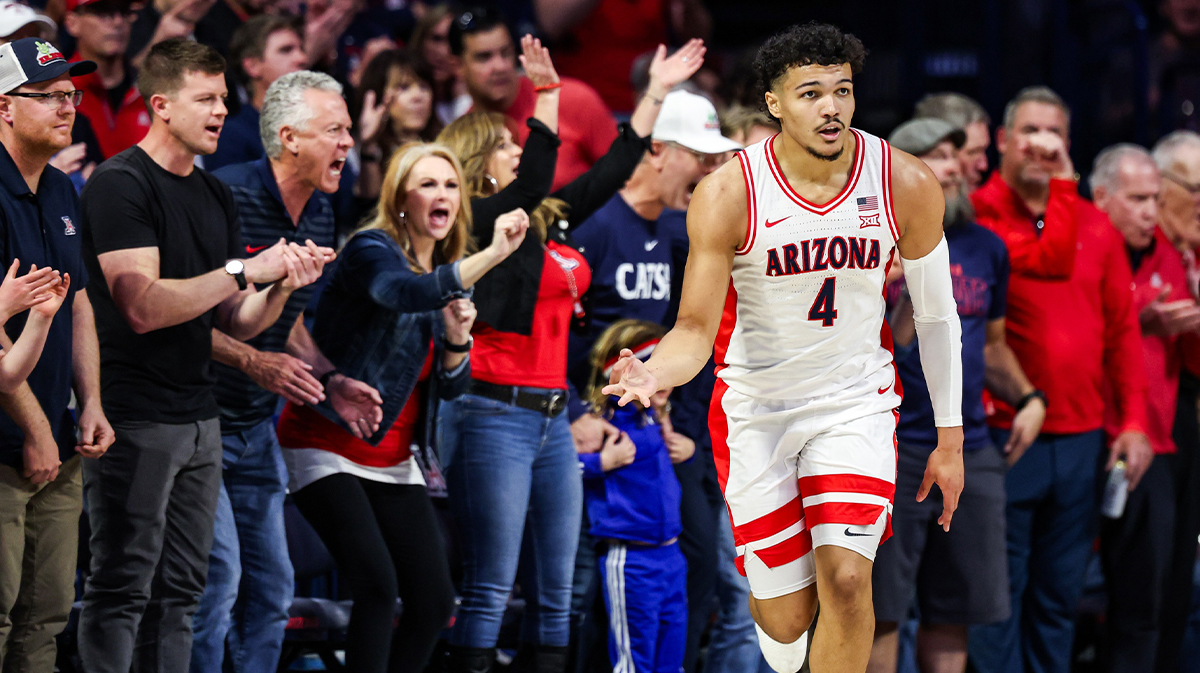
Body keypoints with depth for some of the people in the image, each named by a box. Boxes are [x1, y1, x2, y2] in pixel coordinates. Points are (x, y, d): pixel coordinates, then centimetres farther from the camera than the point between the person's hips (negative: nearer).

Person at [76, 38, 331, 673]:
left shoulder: (216, 196, 15)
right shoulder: (120, 185, -10)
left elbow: (234, 322, 15)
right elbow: (144, 306, -20)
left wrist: (281, 286, -5)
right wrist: (244, 270, -19)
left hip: (199, 419, 8)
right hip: (135, 422, -8)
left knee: (178, 593, 9)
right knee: (120, 591, -7)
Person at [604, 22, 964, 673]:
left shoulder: (906, 184, -13)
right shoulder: (727, 195, -19)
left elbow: (935, 312, 1)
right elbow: (696, 329, -16)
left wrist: (950, 437, 6)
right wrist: (653, 373, -39)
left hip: (856, 399, 1)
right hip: (757, 405, -1)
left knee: (845, 579, -19)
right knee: (786, 618, 2)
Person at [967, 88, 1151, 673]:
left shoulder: (1094, 224, 12)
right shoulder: (980, 213, -6)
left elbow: (1122, 329, 13)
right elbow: (1050, 260, -21)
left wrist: (1133, 420, 5)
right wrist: (1062, 186, -16)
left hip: (1082, 439, 5)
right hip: (1005, 435, -5)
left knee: (1059, 596, 11)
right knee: (1001, 593, -3)